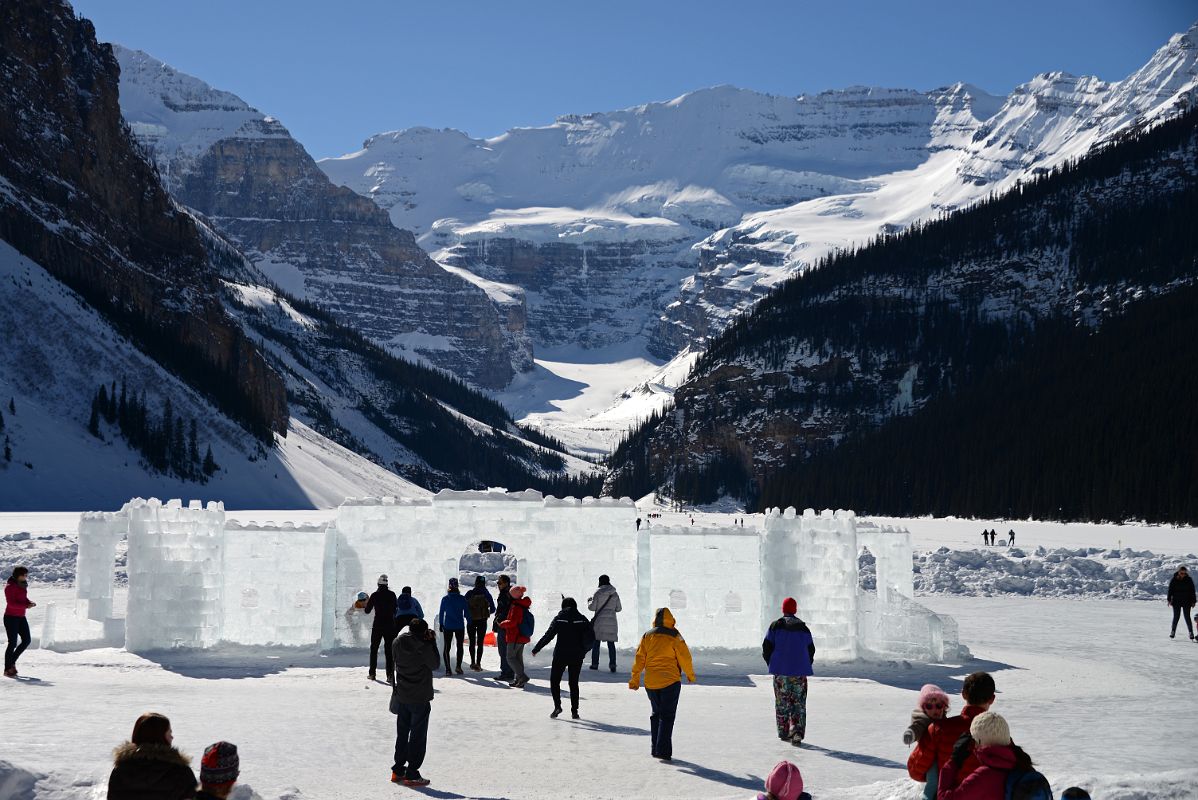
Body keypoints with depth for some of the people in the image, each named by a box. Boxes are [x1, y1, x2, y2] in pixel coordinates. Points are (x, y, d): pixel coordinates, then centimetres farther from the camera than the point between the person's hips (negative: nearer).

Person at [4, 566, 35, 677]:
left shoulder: (22, 586, 8)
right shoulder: (10, 587, -15)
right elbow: (11, 603, -23)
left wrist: (30, 602, -3)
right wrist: (26, 606, -28)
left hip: (21, 617, 8)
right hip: (11, 617, -8)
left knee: (26, 640, 4)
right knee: (13, 643, -5)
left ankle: (12, 662, 21)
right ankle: (7, 670, 5)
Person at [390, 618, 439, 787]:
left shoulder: (398, 643, -5)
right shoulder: (424, 647, -22)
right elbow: (435, 664, -7)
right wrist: (432, 643, -3)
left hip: (401, 696, 6)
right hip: (420, 698, -6)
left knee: (402, 734, 18)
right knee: (418, 736, 3)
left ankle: (398, 770, 24)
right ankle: (411, 774, 4)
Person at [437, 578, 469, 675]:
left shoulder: (445, 599, -6)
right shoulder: (462, 599, -7)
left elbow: (441, 613, -1)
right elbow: (466, 613, -2)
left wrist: (440, 624, 10)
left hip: (447, 626, 0)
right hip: (460, 626, 0)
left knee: (447, 647, 7)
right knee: (459, 646, 17)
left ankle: (448, 669, -1)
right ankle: (458, 666, 6)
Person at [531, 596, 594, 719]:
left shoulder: (559, 618, -4)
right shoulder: (582, 619, 2)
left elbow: (548, 636, -9)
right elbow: (592, 637, 1)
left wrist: (536, 649, -4)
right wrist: (584, 650, 16)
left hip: (561, 655, -2)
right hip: (577, 656, 3)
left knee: (554, 681, 8)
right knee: (574, 682, 12)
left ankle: (557, 706, -8)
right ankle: (574, 710, 7)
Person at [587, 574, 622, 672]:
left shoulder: (598, 592, -6)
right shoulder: (615, 594, 5)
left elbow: (592, 607, -5)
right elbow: (619, 609, 9)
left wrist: (588, 601, 16)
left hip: (599, 620, -3)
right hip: (612, 621, 3)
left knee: (596, 642, 6)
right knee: (611, 643, 5)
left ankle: (595, 663, 6)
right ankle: (612, 664, -4)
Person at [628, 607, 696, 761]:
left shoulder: (647, 636, 4)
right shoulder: (674, 636, -8)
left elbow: (639, 659, 5)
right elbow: (684, 657, -5)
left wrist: (635, 679, 13)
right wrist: (690, 675, 11)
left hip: (651, 683, 4)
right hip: (670, 681, -4)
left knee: (656, 714, 18)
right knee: (667, 715, -1)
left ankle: (655, 748, 18)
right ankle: (663, 750, -10)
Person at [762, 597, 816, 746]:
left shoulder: (775, 626, -1)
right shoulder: (804, 628, 5)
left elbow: (767, 647, -2)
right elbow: (811, 650, 9)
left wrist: (771, 664, 13)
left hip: (780, 671, -1)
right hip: (800, 672, 1)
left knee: (782, 703, 10)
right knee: (799, 704, 2)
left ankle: (784, 733, 11)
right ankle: (797, 732, -13)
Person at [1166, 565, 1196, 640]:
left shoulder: (1189, 580, -2)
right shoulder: (1174, 580, -2)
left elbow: (1192, 591, 3)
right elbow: (1170, 590, 4)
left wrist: (1193, 601, 1)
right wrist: (1169, 599, 1)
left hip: (1186, 602, 0)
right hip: (1176, 602, 0)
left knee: (1187, 617, -4)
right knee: (1176, 617, 2)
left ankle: (1191, 632, 4)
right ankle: (1173, 631, 14)